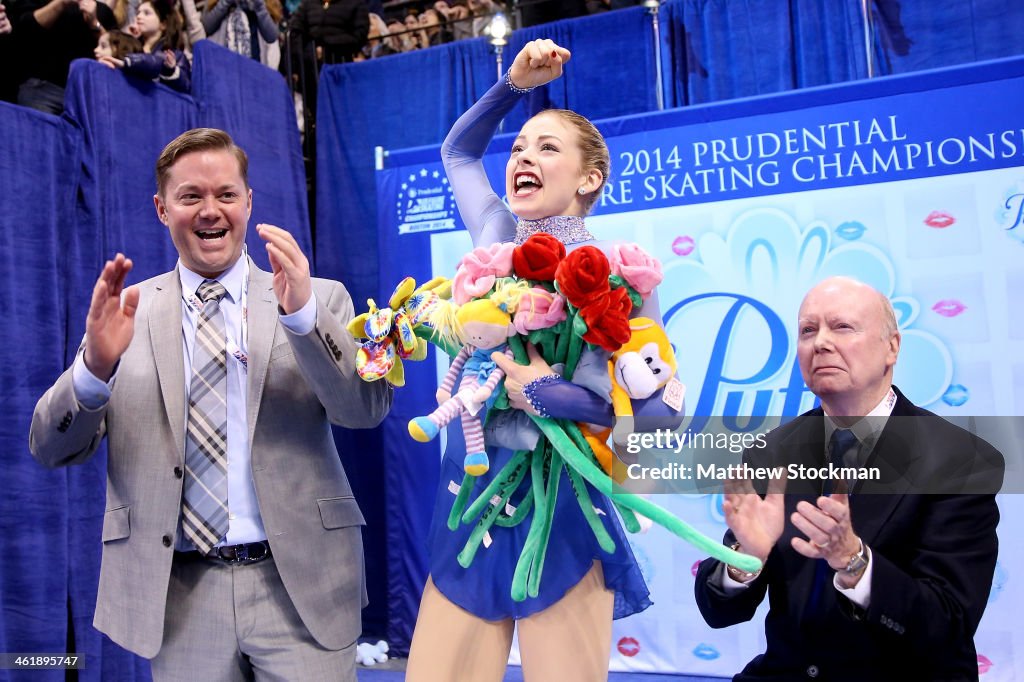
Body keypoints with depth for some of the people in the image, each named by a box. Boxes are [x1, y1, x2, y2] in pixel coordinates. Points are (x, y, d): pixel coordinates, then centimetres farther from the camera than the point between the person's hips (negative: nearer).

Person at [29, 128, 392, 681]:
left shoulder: (318, 298, 2)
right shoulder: (125, 310, 4)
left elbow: (369, 408, -10)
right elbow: (52, 449, 1)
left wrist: (302, 313, -24)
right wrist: (95, 365, -19)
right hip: (177, 593, 1)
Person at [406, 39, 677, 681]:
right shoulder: (498, 239, 7)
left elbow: (658, 407, -12)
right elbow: (458, 149, 25)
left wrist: (541, 390, -15)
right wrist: (514, 84, 14)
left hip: (557, 505, -4)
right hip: (468, 493, 5)